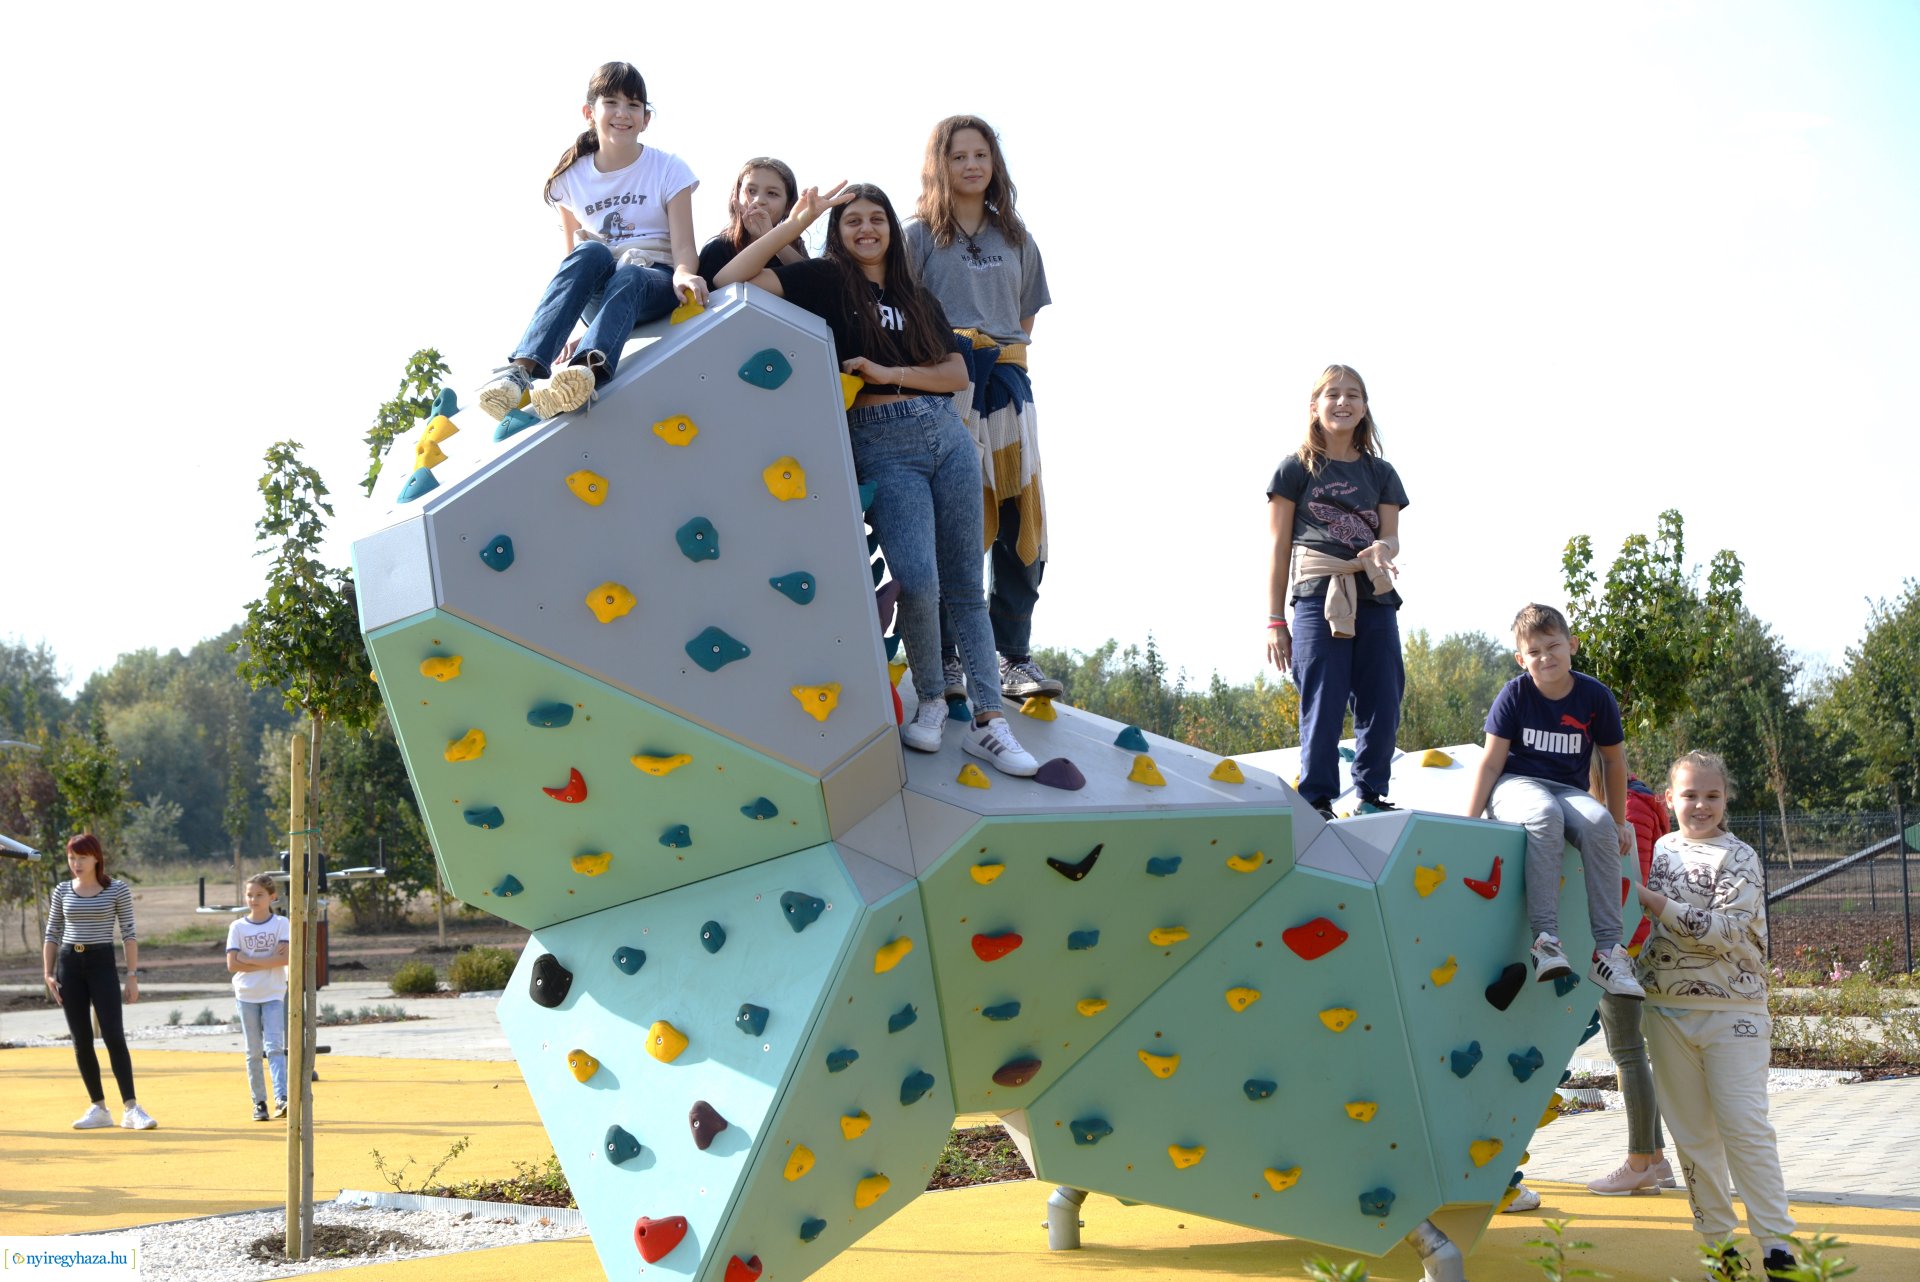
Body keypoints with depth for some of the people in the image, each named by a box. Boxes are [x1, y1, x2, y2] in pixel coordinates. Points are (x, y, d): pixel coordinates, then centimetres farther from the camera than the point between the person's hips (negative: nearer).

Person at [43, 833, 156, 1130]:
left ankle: (131, 1109, -13)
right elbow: (51, 935, 12)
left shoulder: (117, 890, 0)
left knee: (113, 1035, -13)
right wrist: (49, 974, 4)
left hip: (102, 963, -3)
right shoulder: (62, 891, 8)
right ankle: (99, 1108, 12)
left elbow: (129, 934, -1)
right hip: (68, 964, 3)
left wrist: (133, 975, -6)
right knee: (81, 1039, 4)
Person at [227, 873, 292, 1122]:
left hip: (274, 994, -2)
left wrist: (250, 960, -12)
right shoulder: (238, 927, 4)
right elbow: (232, 964, -6)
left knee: (274, 1047, -13)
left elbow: (287, 958, -12)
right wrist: (269, 962, -10)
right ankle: (259, 1102, 9)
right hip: (246, 995, 2)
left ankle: (281, 1098, -22)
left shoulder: (281, 924, 2)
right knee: (254, 1052, 4)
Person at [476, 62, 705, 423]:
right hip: (595, 292, 2)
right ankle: (522, 369, -52)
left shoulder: (669, 170, 3)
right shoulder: (572, 176, 10)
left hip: (654, 285, -2)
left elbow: (683, 245, -8)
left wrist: (683, 273, -30)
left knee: (628, 275, -38)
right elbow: (573, 252, 14)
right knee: (589, 254, -33)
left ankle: (586, 373, -70)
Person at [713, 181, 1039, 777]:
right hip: (882, 447, -5)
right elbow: (730, 280, -5)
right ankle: (929, 700, 4)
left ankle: (989, 720, 4)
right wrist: (794, 224, -8)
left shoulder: (918, 299, 20)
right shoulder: (824, 280, 7)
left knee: (965, 586, 2)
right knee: (917, 580, -19)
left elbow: (957, 373, 9)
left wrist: (889, 373, -5)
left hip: (946, 434, 5)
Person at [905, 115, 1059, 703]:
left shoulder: (1016, 239, 19)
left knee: (1020, 522, 0)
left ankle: (1013, 655, 6)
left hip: (1007, 384, 4)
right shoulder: (919, 236, 7)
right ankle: (945, 658, -3)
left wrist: (1006, 358, 9)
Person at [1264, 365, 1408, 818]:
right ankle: (1317, 803, -1)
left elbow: (1391, 537, 8)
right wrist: (1275, 621, -1)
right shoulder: (1297, 468, 6)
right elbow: (1279, 549, 4)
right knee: (1323, 708, -7)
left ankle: (1372, 797, 15)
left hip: (1376, 599, 4)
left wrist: (1381, 551, -18)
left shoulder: (1380, 473, 16)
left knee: (1382, 708, 2)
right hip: (1318, 598, -4)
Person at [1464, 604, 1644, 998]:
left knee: (1599, 825, -33)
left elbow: (1613, 760, 10)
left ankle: (1608, 950, -31)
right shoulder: (1515, 695, -5)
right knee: (1545, 815, -39)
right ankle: (1546, 939, -45)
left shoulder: (1596, 697, -2)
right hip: (1516, 785, -2)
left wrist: (1618, 822, 13)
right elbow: (1491, 762, -3)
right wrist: (1470, 822, -8)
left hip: (1568, 790, 2)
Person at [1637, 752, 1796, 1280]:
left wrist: (1655, 901, -18)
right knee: (1692, 1132, 8)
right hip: (1667, 1009, 5)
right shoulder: (1657, 851, 9)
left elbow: (1724, 931, -17)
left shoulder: (1738, 857, -5)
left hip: (1731, 1009, -5)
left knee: (1744, 1126, -9)